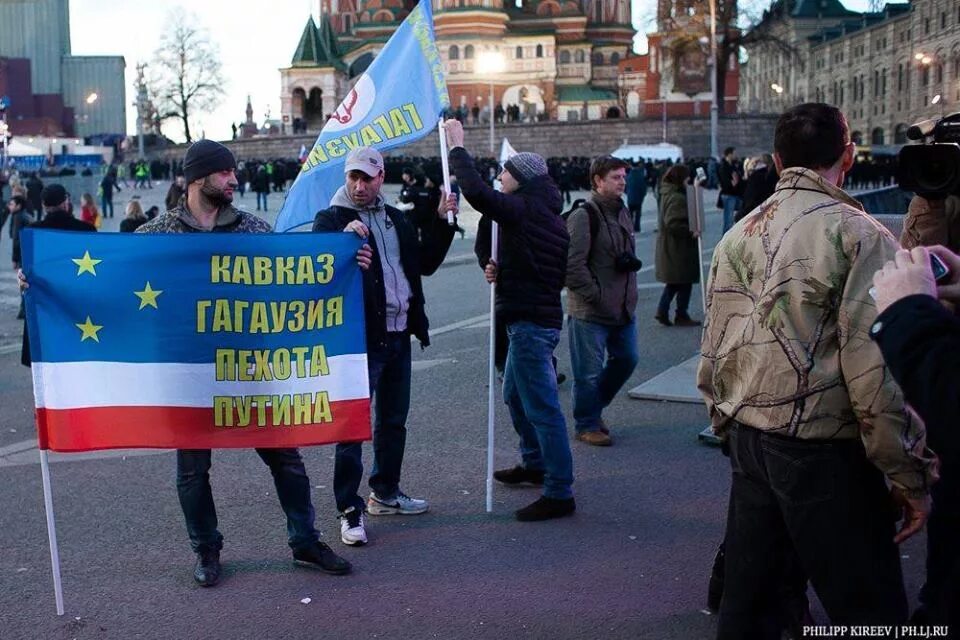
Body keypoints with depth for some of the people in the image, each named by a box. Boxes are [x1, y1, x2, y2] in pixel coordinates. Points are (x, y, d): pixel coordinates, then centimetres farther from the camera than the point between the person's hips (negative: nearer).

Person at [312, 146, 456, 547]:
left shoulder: (396, 219, 15)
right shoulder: (331, 220, -5)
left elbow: (426, 263, 17)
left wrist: (441, 221, 9)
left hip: (398, 335, 7)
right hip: (360, 337, -7)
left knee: (393, 420, 17)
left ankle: (385, 493, 31)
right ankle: (350, 510, 2)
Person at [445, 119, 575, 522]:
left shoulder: (524, 210, -15)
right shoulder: (547, 215, 15)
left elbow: (476, 192, -28)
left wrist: (457, 147, -14)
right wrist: (502, 271, 8)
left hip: (531, 322, -11)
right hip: (539, 317, 11)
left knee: (541, 406, -8)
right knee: (515, 395, 25)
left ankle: (559, 493, -4)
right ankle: (534, 464, 40)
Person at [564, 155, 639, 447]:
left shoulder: (622, 212, 13)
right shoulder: (584, 216, -15)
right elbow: (573, 265, -19)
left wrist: (630, 261, 3)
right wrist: (596, 296, -16)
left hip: (623, 308, 8)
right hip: (590, 312, -8)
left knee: (626, 359, 16)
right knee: (589, 371, 1)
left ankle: (594, 408, 35)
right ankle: (587, 425, 18)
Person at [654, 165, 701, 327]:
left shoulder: (668, 195, 11)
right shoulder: (677, 198, -20)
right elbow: (673, 224, -27)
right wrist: (690, 231, -23)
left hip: (670, 246, 10)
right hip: (679, 247, -10)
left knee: (674, 282, 17)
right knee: (685, 282, 2)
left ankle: (662, 311, 13)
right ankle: (681, 315, 10)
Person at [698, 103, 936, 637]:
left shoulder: (738, 237, 7)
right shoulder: (857, 234, -12)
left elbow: (713, 355, 11)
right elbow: (877, 367, -18)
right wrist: (911, 477, -9)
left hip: (749, 443, 7)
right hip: (825, 452, -7)